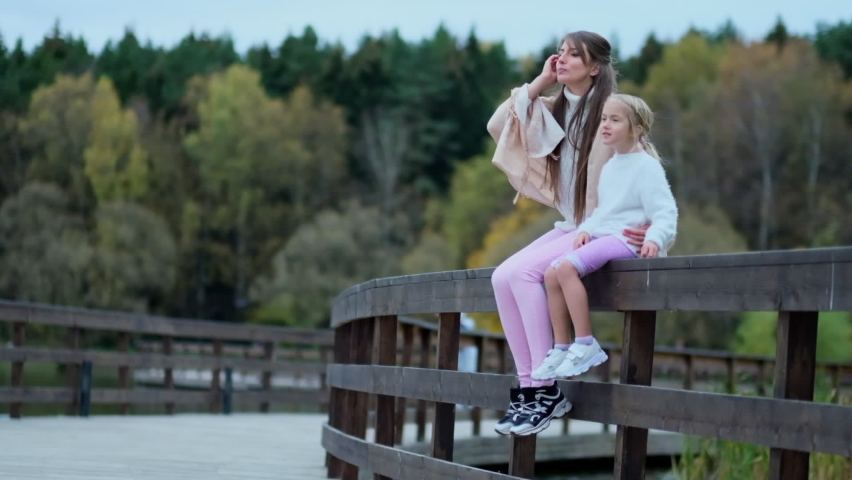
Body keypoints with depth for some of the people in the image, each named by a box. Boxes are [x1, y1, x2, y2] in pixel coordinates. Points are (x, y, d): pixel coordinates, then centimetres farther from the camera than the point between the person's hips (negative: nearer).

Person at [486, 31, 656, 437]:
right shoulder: (555, 108, 10)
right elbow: (498, 127, 1)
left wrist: (650, 227, -19)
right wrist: (539, 83, -2)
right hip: (568, 227, 7)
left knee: (524, 271, -26)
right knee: (502, 277, -13)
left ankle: (547, 391, -23)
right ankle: (527, 387, -12)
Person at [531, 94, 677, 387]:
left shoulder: (646, 165, -8)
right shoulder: (609, 167, 20)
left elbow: (665, 211, -14)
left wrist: (654, 239, -32)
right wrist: (585, 229, 5)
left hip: (626, 238, -9)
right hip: (601, 236, 9)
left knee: (567, 267, -27)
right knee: (551, 274, -6)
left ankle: (586, 345, -23)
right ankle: (561, 349, -2)